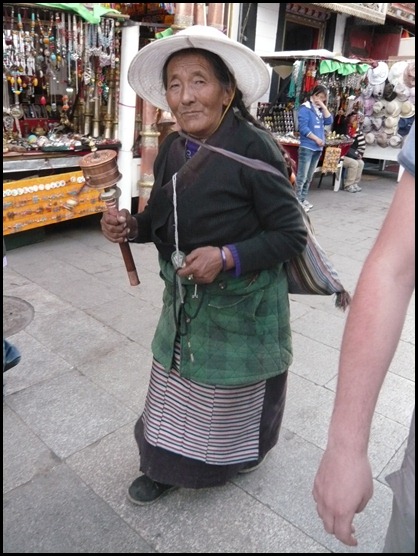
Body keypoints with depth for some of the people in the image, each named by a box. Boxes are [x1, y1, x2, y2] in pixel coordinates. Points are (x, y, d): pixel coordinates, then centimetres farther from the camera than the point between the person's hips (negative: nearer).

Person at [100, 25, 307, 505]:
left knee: (231, 392, 17)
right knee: (173, 389, 17)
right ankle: (165, 465, 42)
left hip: (241, 304, -5)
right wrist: (131, 227, -8)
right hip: (183, 299, 6)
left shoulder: (254, 147, -20)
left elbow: (291, 233, -16)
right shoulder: (171, 149, 0)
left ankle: (234, 458, 49)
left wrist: (227, 257, -27)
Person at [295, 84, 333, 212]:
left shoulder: (320, 110, 16)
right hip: (307, 147, -8)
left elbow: (329, 121, 5)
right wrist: (316, 139, -15)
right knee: (302, 176, -8)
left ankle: (303, 199, 18)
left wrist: (324, 107, 0)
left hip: (318, 148, 8)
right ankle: (297, 201, -5)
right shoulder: (305, 108, -5)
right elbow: (303, 127, -13)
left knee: (309, 177, 12)